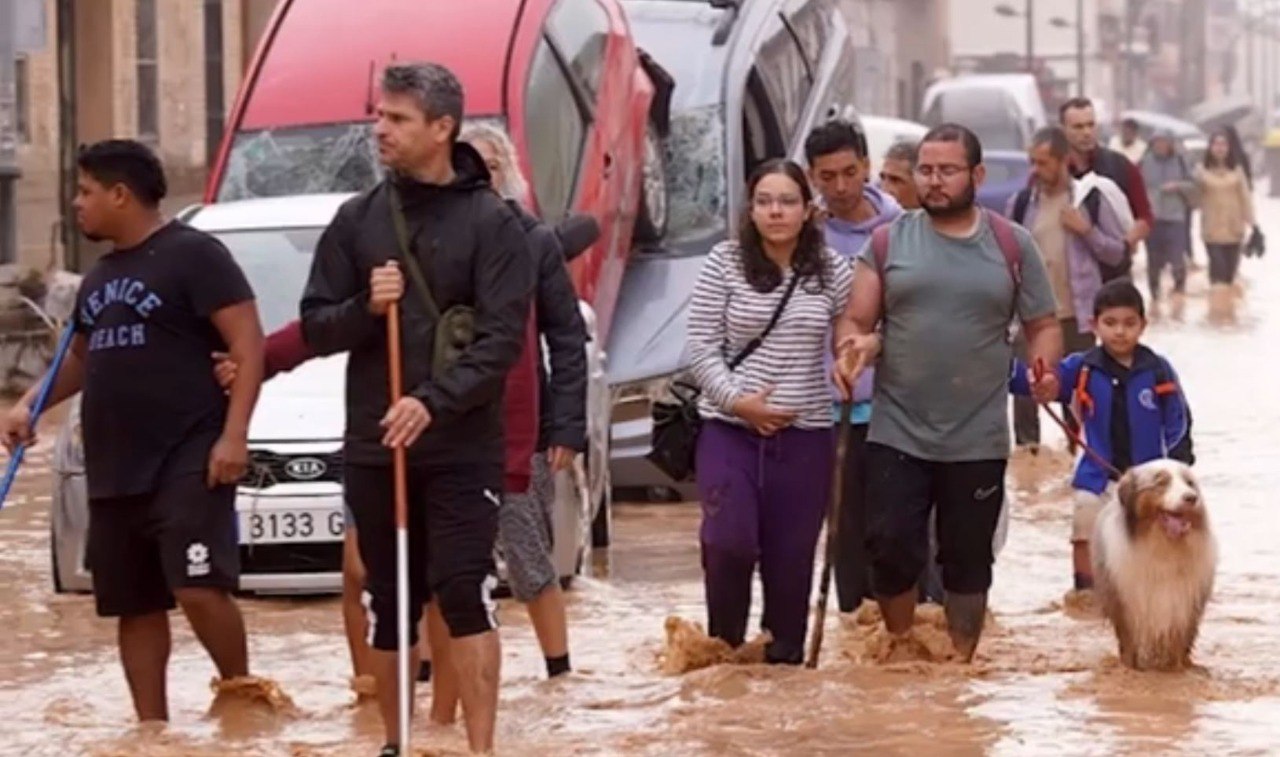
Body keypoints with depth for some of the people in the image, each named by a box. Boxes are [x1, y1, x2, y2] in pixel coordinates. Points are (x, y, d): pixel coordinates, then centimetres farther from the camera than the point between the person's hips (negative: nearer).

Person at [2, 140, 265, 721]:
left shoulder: (192, 255, -6)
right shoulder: (99, 276, 19)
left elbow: (249, 345, -11)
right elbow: (81, 357, 33)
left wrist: (233, 434, -20)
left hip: (188, 463, -8)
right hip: (113, 471, 8)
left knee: (199, 589, -18)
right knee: (135, 606, 8)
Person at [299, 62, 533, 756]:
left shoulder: (490, 221, -4)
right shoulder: (356, 219, 7)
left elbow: (502, 338, -11)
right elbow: (316, 327, 7)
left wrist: (435, 402, -23)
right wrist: (365, 308, -14)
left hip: (463, 449, -4)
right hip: (372, 446, 4)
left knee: (464, 596, -10)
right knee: (388, 602, 10)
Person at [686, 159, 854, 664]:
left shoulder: (831, 270, 4)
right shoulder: (724, 264, -1)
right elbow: (701, 347, -2)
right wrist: (736, 400, -12)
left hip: (805, 434, 2)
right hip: (730, 429, -2)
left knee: (791, 556, 4)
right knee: (729, 541, -16)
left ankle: (785, 657, 18)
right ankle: (724, 645, 6)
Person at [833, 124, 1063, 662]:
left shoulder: (1011, 246, 5)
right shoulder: (889, 241, 5)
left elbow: (1043, 325, 9)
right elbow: (855, 322, 4)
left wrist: (1044, 369, -12)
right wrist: (852, 347, -20)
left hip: (979, 440, 0)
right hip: (896, 434, 0)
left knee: (968, 558, 8)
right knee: (891, 547, -5)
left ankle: (961, 661, 21)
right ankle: (900, 645, 18)